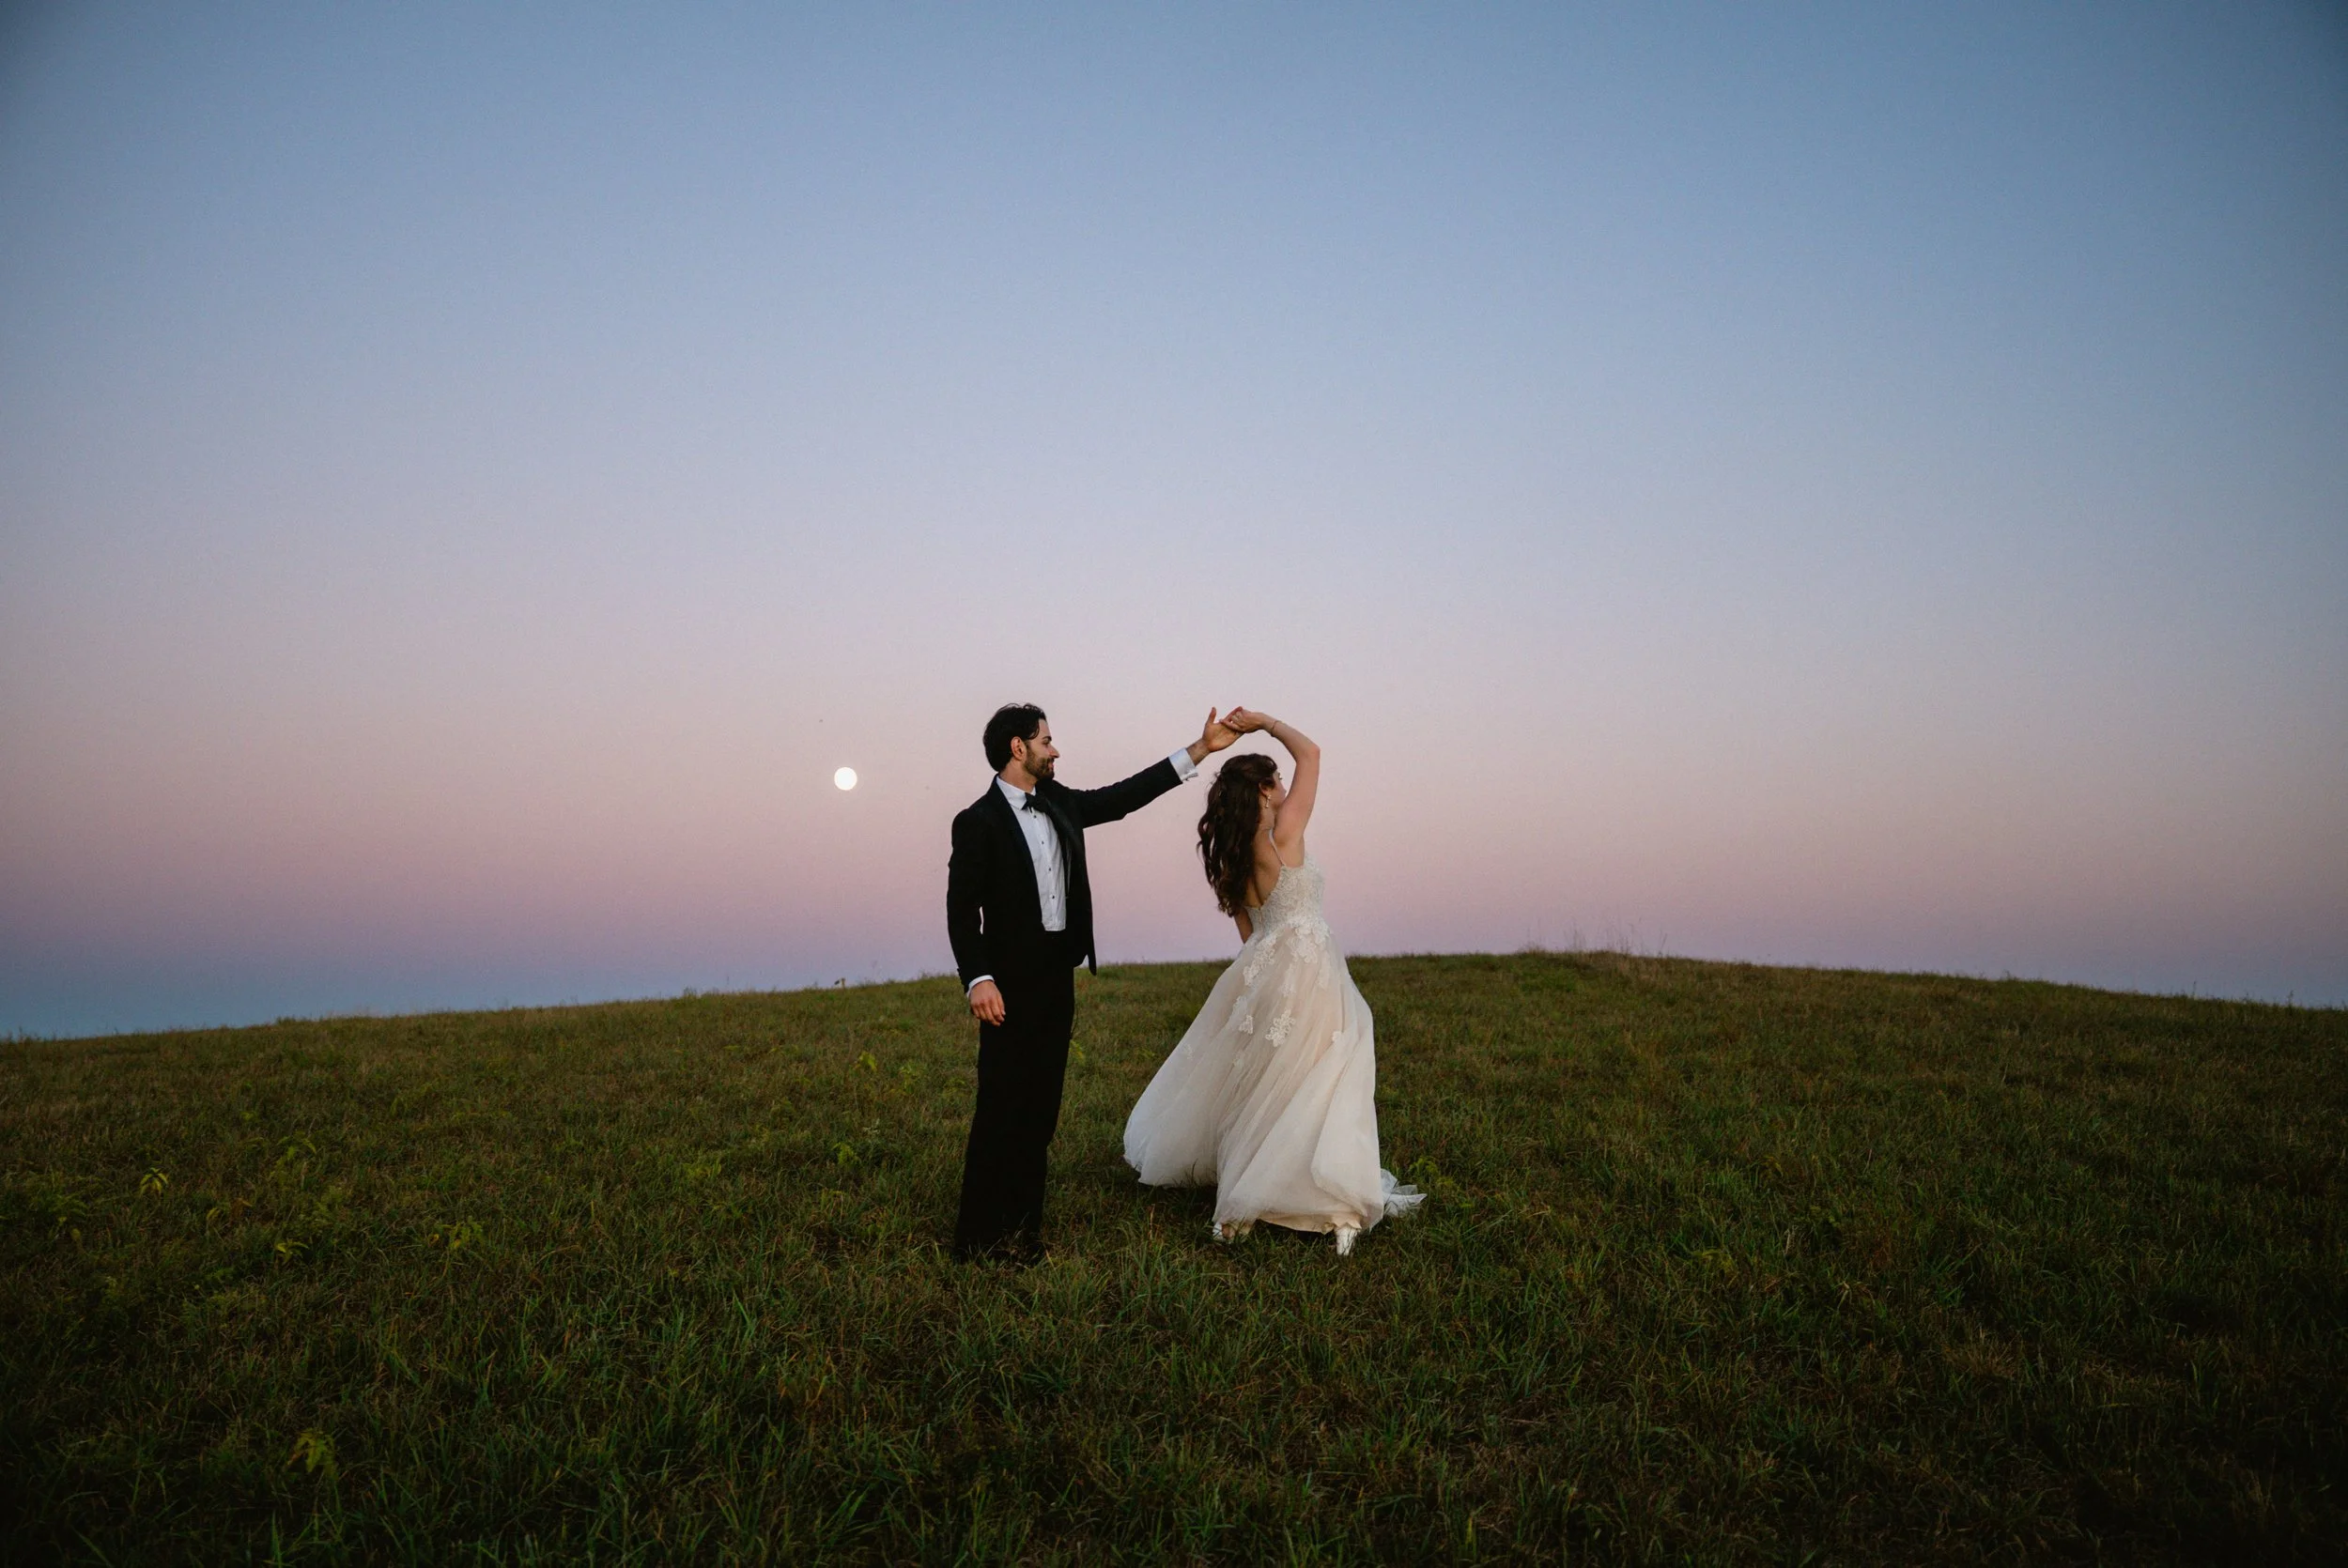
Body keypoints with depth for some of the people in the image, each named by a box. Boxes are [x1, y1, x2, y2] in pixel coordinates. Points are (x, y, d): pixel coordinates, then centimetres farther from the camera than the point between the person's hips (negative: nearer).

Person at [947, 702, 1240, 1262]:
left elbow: (1124, 796, 14)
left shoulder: (1058, 802, 9)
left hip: (1058, 978, 7)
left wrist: (1200, 749, 13)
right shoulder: (978, 821, -10)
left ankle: (1021, 1228, 22)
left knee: (1039, 1111, 12)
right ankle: (980, 1237, 9)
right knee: (1001, 1110, -3)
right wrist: (978, 979, -23)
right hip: (1011, 984, -7)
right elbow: (962, 910, -12)